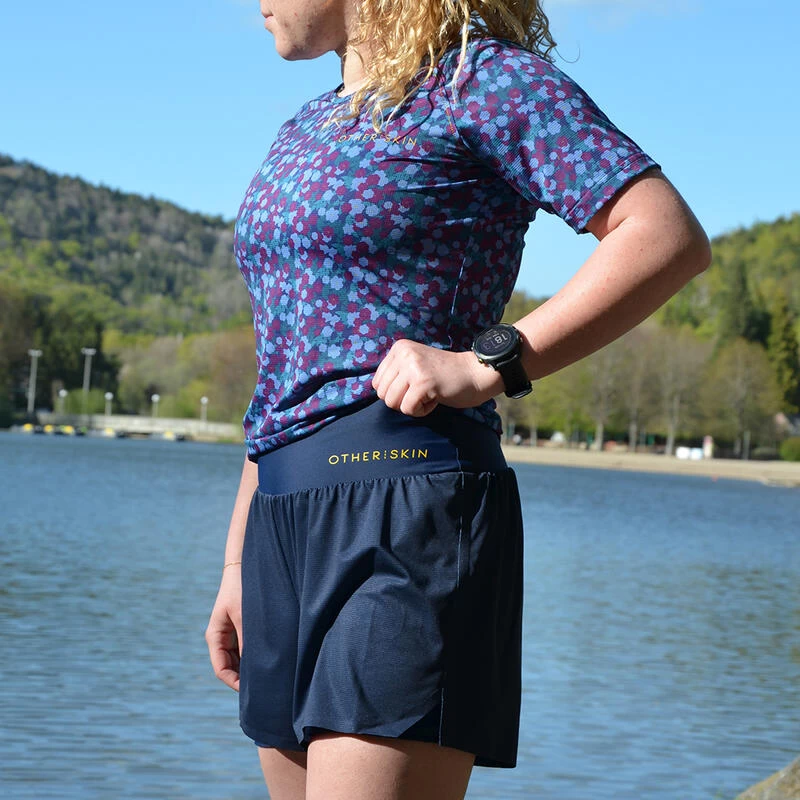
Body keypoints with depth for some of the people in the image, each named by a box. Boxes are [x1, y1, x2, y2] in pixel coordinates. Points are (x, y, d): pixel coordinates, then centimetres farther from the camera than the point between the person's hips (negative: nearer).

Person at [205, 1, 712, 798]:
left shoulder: (485, 80, -1)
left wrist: (486, 365, -17)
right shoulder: (302, 135, 23)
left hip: (408, 520, -8)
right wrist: (239, 564, 21)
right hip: (288, 524, 8)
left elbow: (670, 237, -13)